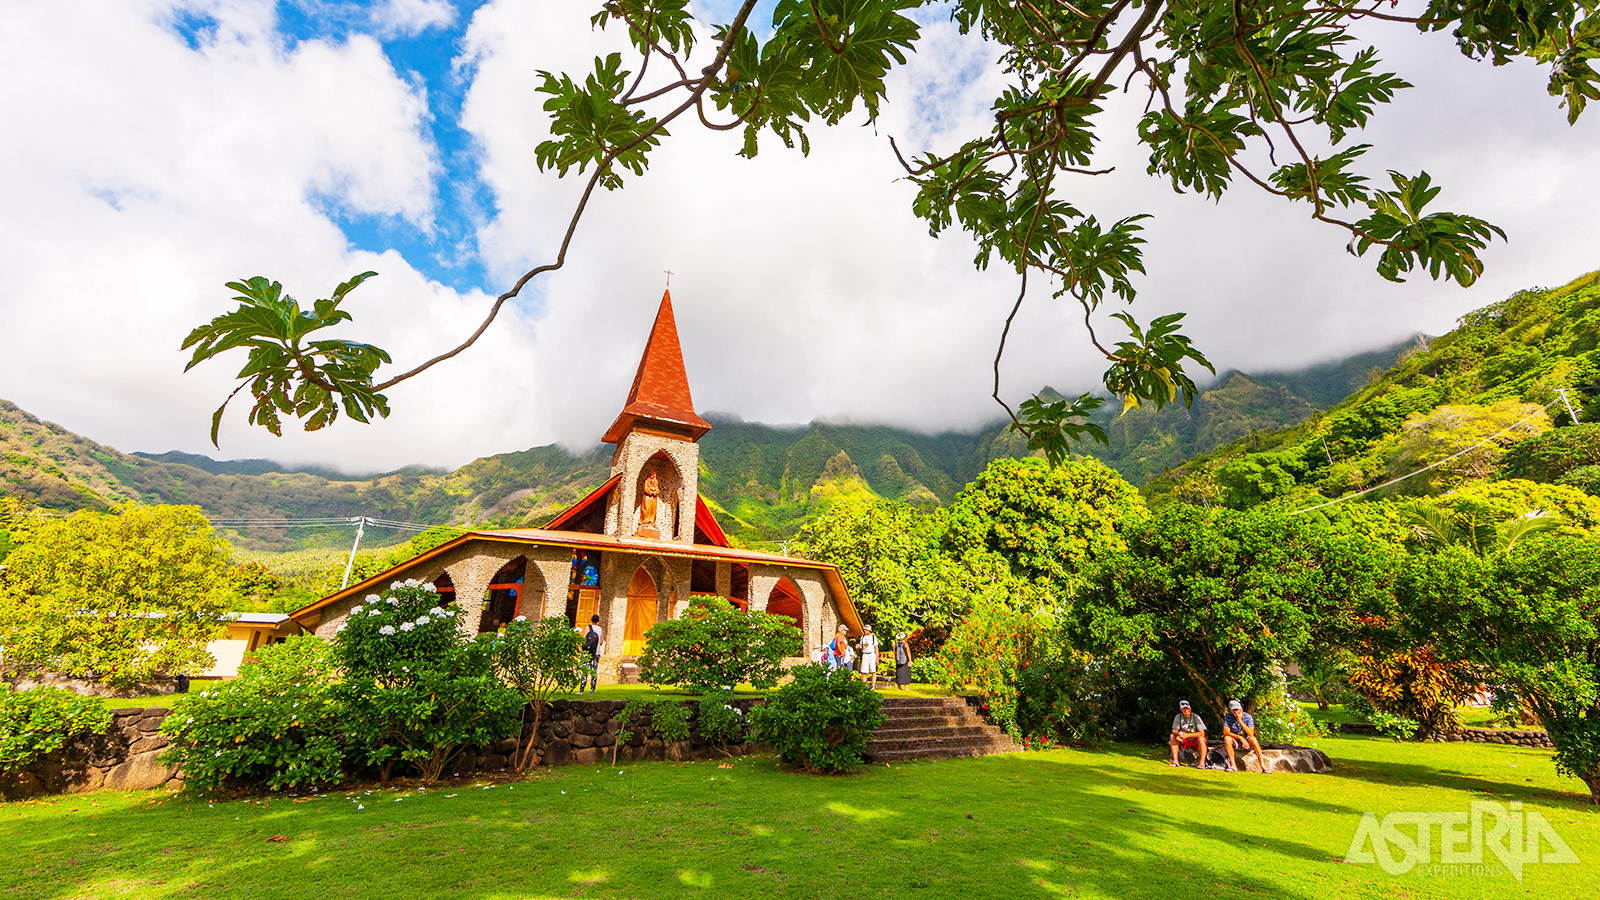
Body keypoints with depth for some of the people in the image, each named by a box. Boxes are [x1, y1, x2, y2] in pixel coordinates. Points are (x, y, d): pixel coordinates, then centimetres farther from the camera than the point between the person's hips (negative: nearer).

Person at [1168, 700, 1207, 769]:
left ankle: (1202, 762, -34)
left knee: (1200, 738, -35)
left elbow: (1202, 733, -23)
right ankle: (1175, 760, -18)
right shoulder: (1178, 717, -6)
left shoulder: (1196, 717, -16)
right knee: (1173, 736, -19)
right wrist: (1178, 733, -30)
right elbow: (1174, 730, -4)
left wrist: (1187, 735, -33)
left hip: (1196, 742, -4)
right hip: (1186, 741, 4)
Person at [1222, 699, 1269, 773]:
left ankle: (1263, 766, -33)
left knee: (1253, 739, -32)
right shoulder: (1228, 717, -12)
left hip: (1246, 740, 0)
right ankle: (1233, 765, -30)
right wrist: (1240, 738, -33)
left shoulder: (1248, 717, -13)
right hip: (1234, 740, 0)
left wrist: (1240, 720, -29)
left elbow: (1251, 734, -24)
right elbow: (1225, 732, -21)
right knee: (1227, 738, -32)